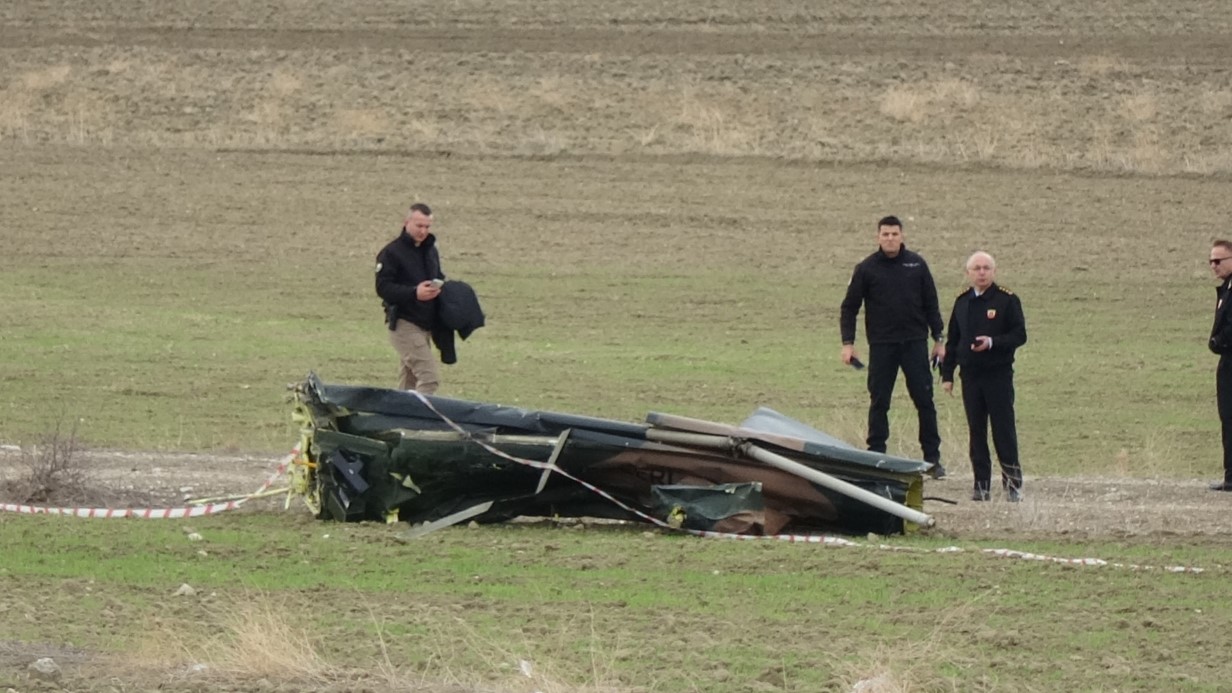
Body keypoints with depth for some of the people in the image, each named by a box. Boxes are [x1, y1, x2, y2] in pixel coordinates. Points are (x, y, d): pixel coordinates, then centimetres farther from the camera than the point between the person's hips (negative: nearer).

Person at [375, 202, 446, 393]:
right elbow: (383, 288, -14)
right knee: (429, 378, -19)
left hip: (426, 325, 8)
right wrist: (414, 293, -27)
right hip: (404, 325, -8)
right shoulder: (392, 253, -8)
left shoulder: (431, 251, 16)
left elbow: (439, 278, 27)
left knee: (409, 379, 13)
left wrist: (439, 288, 2)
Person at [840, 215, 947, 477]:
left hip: (915, 343, 1)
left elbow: (931, 304, 10)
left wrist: (938, 338, 7)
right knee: (879, 403, 2)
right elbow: (849, 307, 4)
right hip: (881, 345, -1)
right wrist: (848, 343, -5)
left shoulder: (916, 265, 5)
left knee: (924, 400, 0)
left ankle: (933, 458, 6)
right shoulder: (867, 269, 1)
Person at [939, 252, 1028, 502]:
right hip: (970, 375, 4)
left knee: (1004, 429, -4)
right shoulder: (962, 303, 12)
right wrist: (947, 374, 12)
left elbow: (1019, 335, -6)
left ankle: (1013, 484, 1)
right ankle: (981, 483, 10)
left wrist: (992, 342, -21)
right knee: (976, 431, 5)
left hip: (999, 375, -4)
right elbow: (952, 340, 16)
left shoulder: (1007, 300, -3)